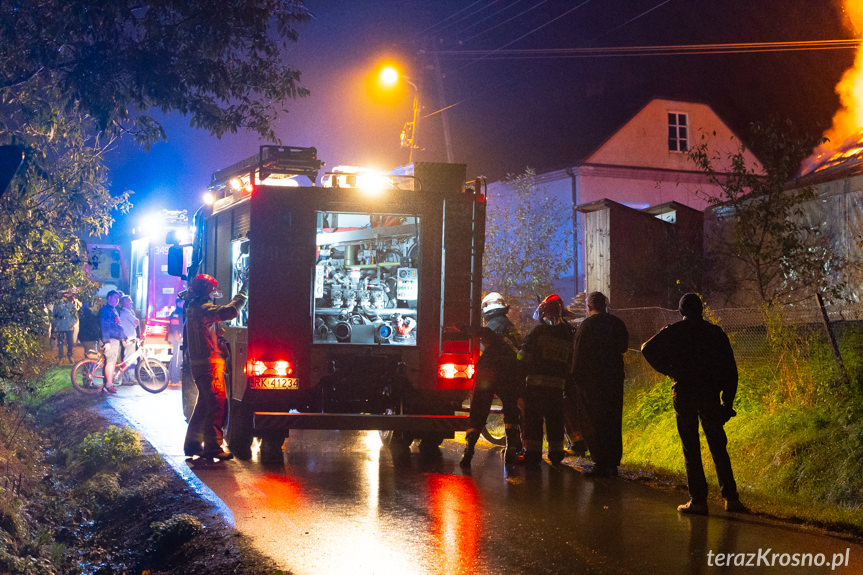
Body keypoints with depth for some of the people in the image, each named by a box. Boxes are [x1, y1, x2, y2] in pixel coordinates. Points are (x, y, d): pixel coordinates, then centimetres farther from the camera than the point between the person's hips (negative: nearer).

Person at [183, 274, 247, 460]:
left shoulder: (193, 308, 16)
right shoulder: (203, 309, -15)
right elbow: (230, 311, -26)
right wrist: (243, 293, -16)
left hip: (198, 363, 10)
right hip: (209, 363, -10)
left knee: (204, 405, 18)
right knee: (216, 405, -10)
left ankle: (192, 444, 22)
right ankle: (213, 447, -11)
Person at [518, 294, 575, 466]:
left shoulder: (538, 331, -5)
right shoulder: (568, 336, 12)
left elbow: (523, 356, -7)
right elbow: (571, 363, 15)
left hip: (536, 382, -4)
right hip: (558, 385, 4)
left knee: (533, 419, 0)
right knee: (555, 420, 12)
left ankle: (532, 453, -3)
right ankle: (556, 454, 14)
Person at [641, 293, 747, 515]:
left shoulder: (675, 331, 1)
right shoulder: (715, 332, 7)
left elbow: (648, 348, -9)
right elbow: (730, 368, 6)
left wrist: (667, 370, 4)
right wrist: (728, 401, 9)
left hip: (684, 395, -2)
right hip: (710, 395, 2)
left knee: (691, 449, 2)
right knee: (718, 448, 10)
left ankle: (698, 500, 0)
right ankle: (731, 498, 6)